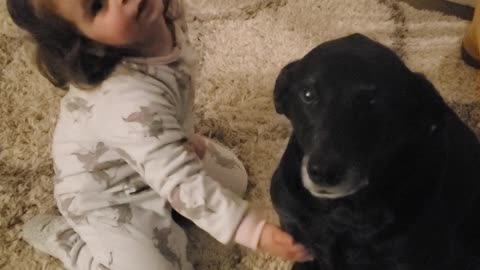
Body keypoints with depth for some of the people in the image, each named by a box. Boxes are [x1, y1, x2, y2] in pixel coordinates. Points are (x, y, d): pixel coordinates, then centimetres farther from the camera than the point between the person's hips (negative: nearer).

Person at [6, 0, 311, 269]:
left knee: (234, 179, 17)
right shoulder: (130, 102, -44)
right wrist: (256, 232, -39)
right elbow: (183, 184, -39)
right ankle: (63, 237, 9)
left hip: (154, 150, 8)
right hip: (107, 200, -7)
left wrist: (186, 137, 8)